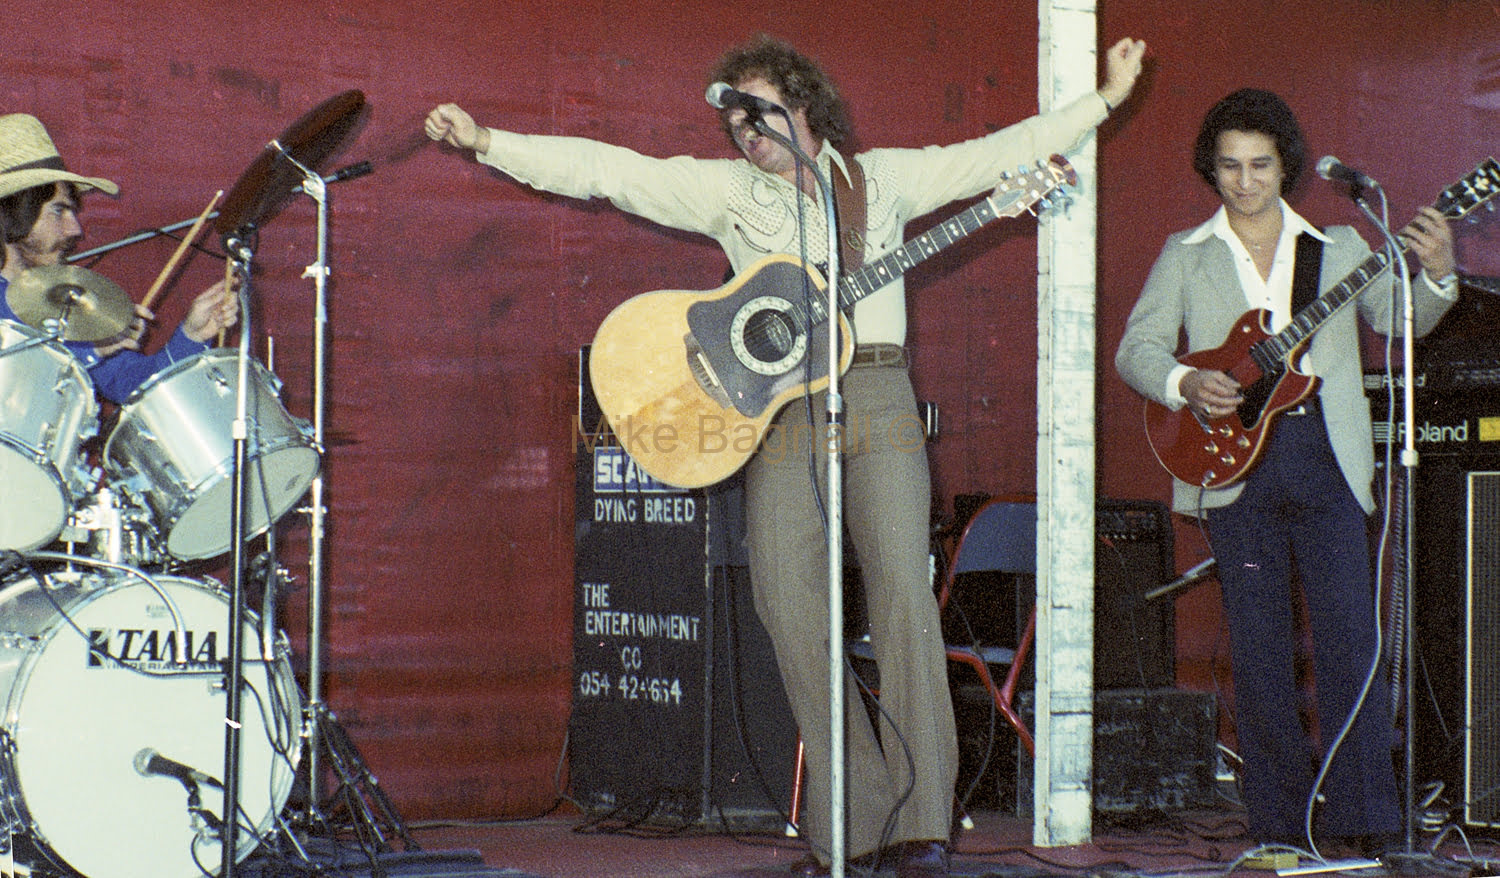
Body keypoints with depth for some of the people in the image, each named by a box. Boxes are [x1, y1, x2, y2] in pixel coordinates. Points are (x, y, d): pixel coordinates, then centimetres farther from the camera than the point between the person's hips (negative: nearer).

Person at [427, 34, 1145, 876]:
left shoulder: (884, 177, 15)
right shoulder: (725, 189, 13)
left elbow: (999, 152, 15)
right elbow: (607, 169, 7)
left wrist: (1105, 99, 13)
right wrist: (486, 141, 0)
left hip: (876, 393, -1)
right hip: (775, 406, 1)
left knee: (903, 587, -15)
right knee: (788, 599, -11)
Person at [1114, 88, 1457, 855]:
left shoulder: (1338, 248, 14)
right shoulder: (1186, 256, 13)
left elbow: (1398, 320, 7)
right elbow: (1136, 349, 8)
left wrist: (1436, 276, -12)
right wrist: (1184, 384, -11)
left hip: (1325, 455, 0)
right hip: (1235, 460, 0)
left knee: (1348, 639, -8)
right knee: (1258, 650, 1)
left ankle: (1365, 819, -5)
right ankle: (1278, 821, 8)